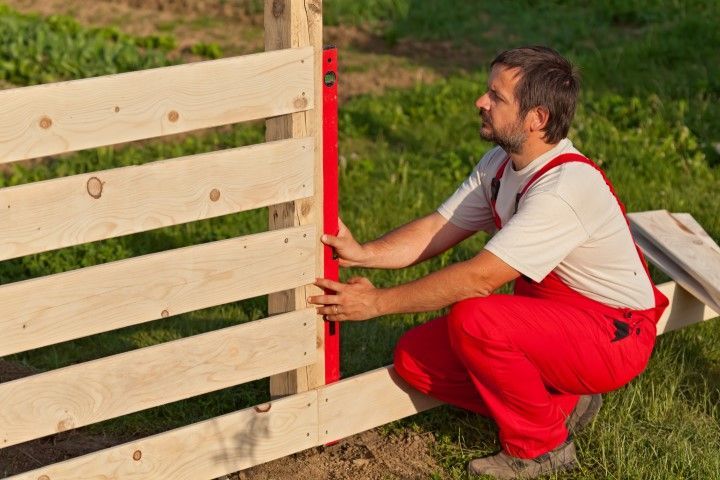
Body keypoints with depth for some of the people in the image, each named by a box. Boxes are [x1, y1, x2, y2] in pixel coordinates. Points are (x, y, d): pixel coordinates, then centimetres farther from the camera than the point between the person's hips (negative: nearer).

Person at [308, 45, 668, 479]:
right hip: (546, 314, 9)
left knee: (473, 320, -33)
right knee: (415, 358, -5)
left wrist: (378, 302, -25)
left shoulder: (566, 187, -29)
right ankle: (560, 404, 3)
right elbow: (438, 229, 0)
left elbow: (479, 279, -30)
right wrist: (363, 254, -17)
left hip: (614, 334, -9)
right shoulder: (502, 163, 0)